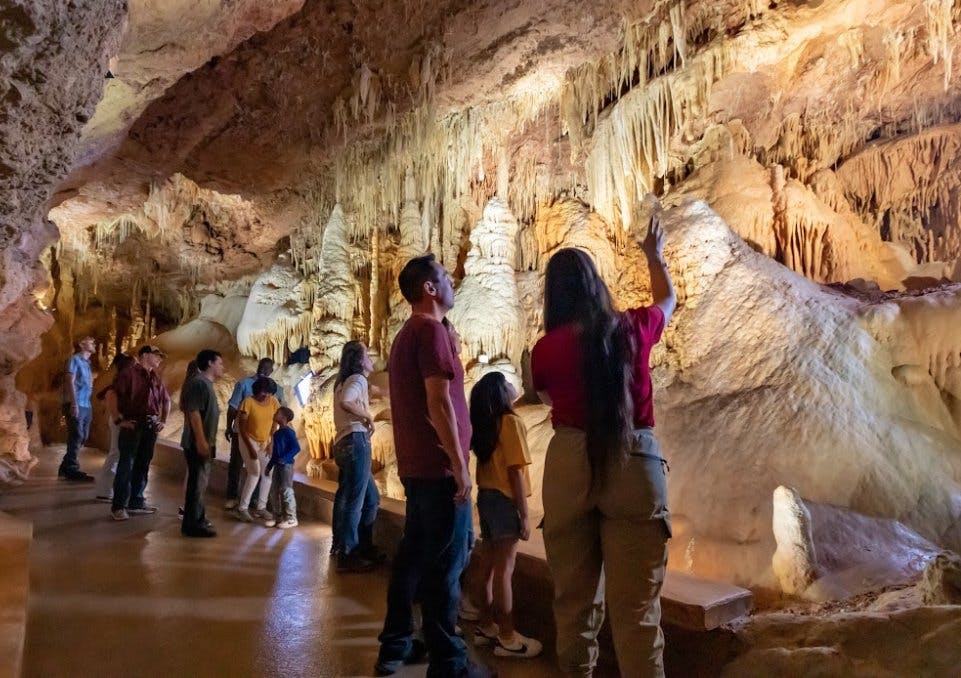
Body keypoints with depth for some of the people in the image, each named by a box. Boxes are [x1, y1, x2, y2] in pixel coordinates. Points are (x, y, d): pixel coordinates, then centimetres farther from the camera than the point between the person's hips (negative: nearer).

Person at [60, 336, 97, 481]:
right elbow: (70, 381, -11)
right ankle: (72, 469, -4)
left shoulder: (87, 363, 20)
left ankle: (66, 467, 18)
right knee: (76, 437, -8)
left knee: (82, 437, 10)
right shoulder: (75, 359, -3)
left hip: (86, 405, 8)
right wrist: (74, 403, -19)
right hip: (76, 405, -8)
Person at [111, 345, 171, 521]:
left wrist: (164, 421, 19)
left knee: (143, 465, 11)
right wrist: (120, 420, -16)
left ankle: (136, 502, 20)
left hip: (151, 426, 7)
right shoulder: (129, 373, -7)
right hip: (133, 425, -7)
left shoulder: (156, 378, 16)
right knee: (126, 465, -4)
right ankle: (119, 506, 3)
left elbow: (166, 400, 27)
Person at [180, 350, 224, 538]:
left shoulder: (206, 383, 16)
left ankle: (197, 519, 25)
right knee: (197, 482, -5)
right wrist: (201, 441, -25)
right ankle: (192, 525, 1)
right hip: (197, 443, -10)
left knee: (200, 482, 16)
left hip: (204, 442, 10)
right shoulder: (199, 382, -15)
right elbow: (194, 413, -22)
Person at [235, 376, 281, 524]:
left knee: (268, 473, -1)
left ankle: (261, 508, 11)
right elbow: (241, 427, -17)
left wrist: (271, 443, -6)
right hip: (249, 441, -5)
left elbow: (275, 423, 2)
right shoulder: (248, 402, -21)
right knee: (254, 473, -15)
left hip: (265, 442, 5)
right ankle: (242, 508, -3)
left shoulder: (273, 402, -8)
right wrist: (250, 448, -20)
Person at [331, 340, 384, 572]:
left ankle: (364, 548, 23)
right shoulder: (358, 379, -7)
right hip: (356, 441, -10)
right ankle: (347, 556, -1)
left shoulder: (344, 381, 24)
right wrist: (368, 416, -14)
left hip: (344, 443, 10)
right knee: (354, 501, -6)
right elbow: (345, 402, -26)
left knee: (371, 498, 17)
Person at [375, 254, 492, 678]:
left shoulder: (407, 334, 17)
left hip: (416, 465, 10)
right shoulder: (431, 329, -13)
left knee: (413, 555, 15)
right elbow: (439, 402, -20)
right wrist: (460, 464, -18)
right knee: (445, 563, -2)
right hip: (439, 466, -9)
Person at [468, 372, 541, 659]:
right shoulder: (510, 421, -13)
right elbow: (515, 472, -16)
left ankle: (485, 627, 25)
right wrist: (524, 514, -14)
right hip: (504, 500, -8)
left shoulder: (483, 423, 10)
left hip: (485, 497, 8)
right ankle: (507, 638, 5)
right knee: (504, 570, -3)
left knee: (488, 566, 14)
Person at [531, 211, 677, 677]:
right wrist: (655, 255, 41)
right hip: (634, 463, 0)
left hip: (570, 463, 0)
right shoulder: (634, 328, 2)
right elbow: (668, 300, 25)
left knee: (573, 596, 16)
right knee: (636, 605, 4)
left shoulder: (546, 348, -2)